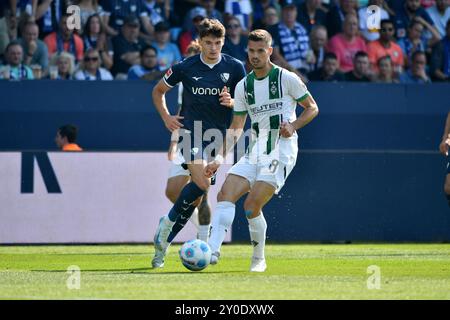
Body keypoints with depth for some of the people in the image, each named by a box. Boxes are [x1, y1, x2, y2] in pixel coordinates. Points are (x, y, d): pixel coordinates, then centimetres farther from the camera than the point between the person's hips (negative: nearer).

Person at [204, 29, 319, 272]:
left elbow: (312, 108, 5)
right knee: (225, 194, -13)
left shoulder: (287, 79, -3)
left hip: (281, 150, -6)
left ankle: (259, 259, 3)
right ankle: (212, 251, -19)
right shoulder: (243, 86, 12)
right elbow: (236, 128, 16)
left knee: (251, 206, -16)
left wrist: (293, 126, -14)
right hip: (254, 152, 6)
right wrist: (220, 157, 6)